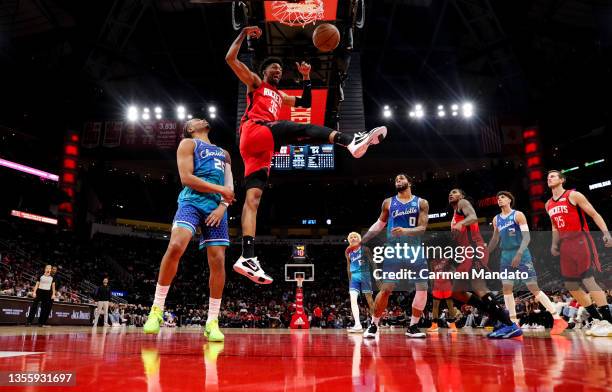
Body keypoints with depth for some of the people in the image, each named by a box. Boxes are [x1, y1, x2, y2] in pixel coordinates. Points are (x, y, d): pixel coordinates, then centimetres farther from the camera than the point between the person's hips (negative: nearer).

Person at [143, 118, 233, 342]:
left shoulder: (223, 153, 27)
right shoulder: (188, 144, 11)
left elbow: (230, 188, 17)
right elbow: (186, 178, -4)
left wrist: (223, 206, -3)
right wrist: (220, 189, -6)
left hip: (216, 207, 5)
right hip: (192, 201, -4)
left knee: (218, 261, -6)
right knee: (175, 246, -27)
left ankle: (212, 322, 0)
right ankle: (157, 310, -13)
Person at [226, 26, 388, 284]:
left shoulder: (280, 96, 40)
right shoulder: (254, 82, 20)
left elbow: (306, 103, 41)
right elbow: (231, 59, 11)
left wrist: (306, 78, 32)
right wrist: (243, 34, 10)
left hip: (262, 146, 6)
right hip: (255, 131, -6)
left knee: (253, 197, -9)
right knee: (303, 129, -23)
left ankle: (247, 258, -19)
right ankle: (351, 140, -46)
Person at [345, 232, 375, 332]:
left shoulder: (364, 249, -3)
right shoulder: (348, 252, 10)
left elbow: (372, 261, -5)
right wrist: (350, 278, 17)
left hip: (365, 275, -3)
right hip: (354, 276, 4)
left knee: (369, 299, 4)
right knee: (353, 299, -13)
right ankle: (357, 325, -18)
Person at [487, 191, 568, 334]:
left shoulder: (518, 215, -6)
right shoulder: (496, 219, 12)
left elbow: (526, 237, -14)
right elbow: (495, 240, 20)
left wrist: (519, 254, -27)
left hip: (522, 255, -6)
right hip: (506, 256, 6)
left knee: (534, 288, -9)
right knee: (506, 289, 2)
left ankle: (558, 320, -1)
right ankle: (514, 324, 9)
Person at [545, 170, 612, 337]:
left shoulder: (573, 195, -4)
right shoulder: (548, 205, 15)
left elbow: (594, 214, -6)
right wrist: (554, 243, 14)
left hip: (581, 240, -7)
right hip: (565, 244, 7)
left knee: (588, 280, -15)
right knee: (571, 285, 6)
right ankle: (597, 319, 16)